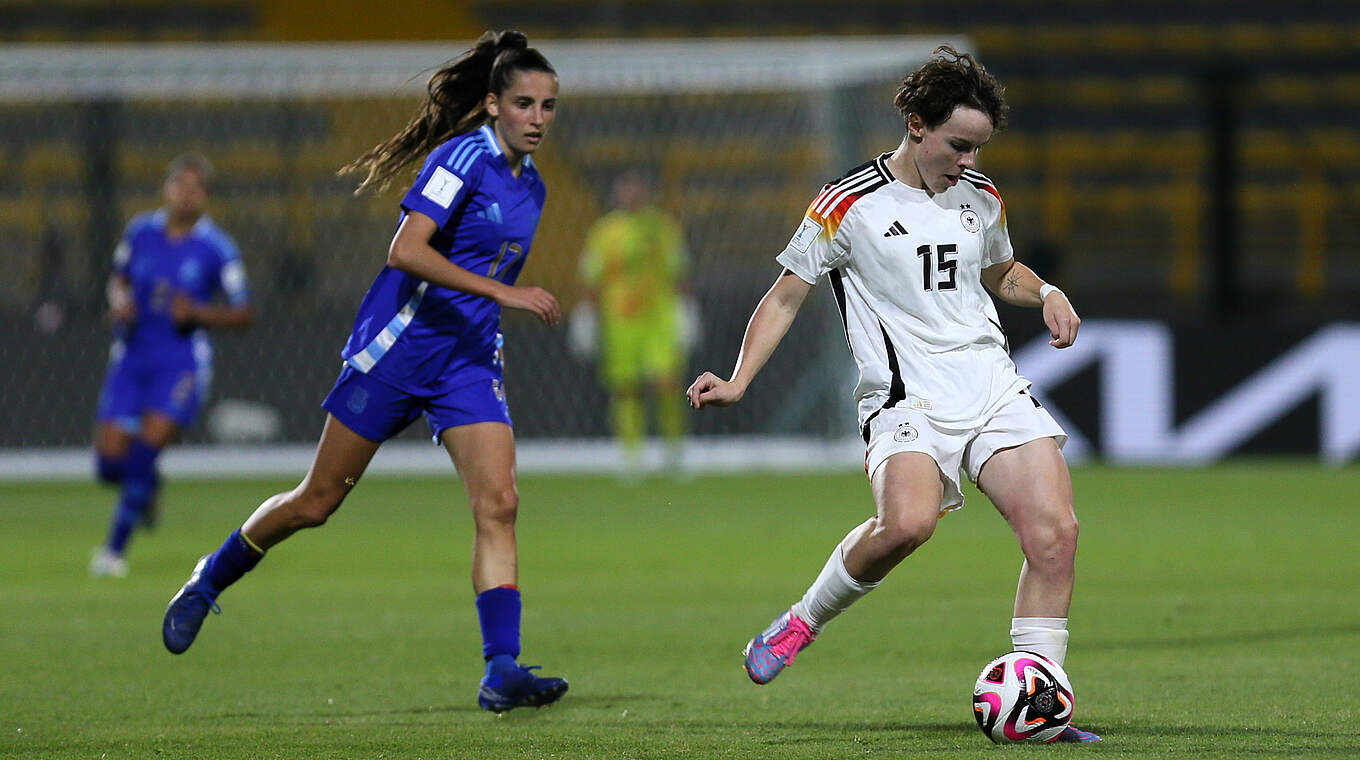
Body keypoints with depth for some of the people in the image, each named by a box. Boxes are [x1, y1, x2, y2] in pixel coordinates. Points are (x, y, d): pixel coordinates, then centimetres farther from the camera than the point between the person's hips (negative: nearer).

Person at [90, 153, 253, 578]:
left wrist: (198, 314, -16)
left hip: (182, 363, -3)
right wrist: (118, 303, -3)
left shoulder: (217, 249, -6)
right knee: (110, 461, -4)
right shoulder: (140, 232, 3)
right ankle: (146, 491, 34)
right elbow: (119, 278, 20)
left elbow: (243, 315, 1)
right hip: (131, 358, 3)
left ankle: (115, 548, -9)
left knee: (148, 445, -20)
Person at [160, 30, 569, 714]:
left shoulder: (529, 186, 11)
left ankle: (501, 670, -18)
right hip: (396, 347, -6)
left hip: (468, 361, 6)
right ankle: (209, 581, 27)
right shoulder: (464, 157, -15)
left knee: (497, 504, -12)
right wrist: (503, 292, -28)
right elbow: (406, 251, -26)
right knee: (318, 502, 4)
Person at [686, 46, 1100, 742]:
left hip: (995, 389, 5)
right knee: (907, 522, -32)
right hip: (907, 397, -5)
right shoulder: (850, 204, -2)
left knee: (1053, 532, -13)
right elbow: (785, 297, 4)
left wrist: (1045, 293, 13)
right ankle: (803, 621, -5)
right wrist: (737, 382, -8)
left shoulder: (982, 198, 14)